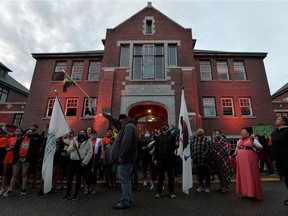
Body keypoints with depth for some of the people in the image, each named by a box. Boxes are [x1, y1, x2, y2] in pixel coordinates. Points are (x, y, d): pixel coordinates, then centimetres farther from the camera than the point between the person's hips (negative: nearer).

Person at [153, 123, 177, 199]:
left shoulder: (172, 136, 2)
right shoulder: (159, 137, 7)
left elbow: (174, 147, -2)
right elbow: (156, 149, 6)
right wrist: (155, 159, 2)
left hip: (170, 159, -1)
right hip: (161, 159, 2)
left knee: (171, 176, 9)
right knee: (160, 176, 10)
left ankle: (171, 192, 21)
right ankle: (159, 192, 21)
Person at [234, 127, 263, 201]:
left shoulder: (253, 140, -1)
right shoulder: (239, 141, 14)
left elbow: (261, 148, -3)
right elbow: (236, 150, 21)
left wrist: (254, 146, -19)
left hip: (250, 160, -5)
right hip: (241, 161, 5)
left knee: (252, 176, -2)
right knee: (243, 176, 8)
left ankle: (255, 194, 9)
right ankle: (246, 192, 20)